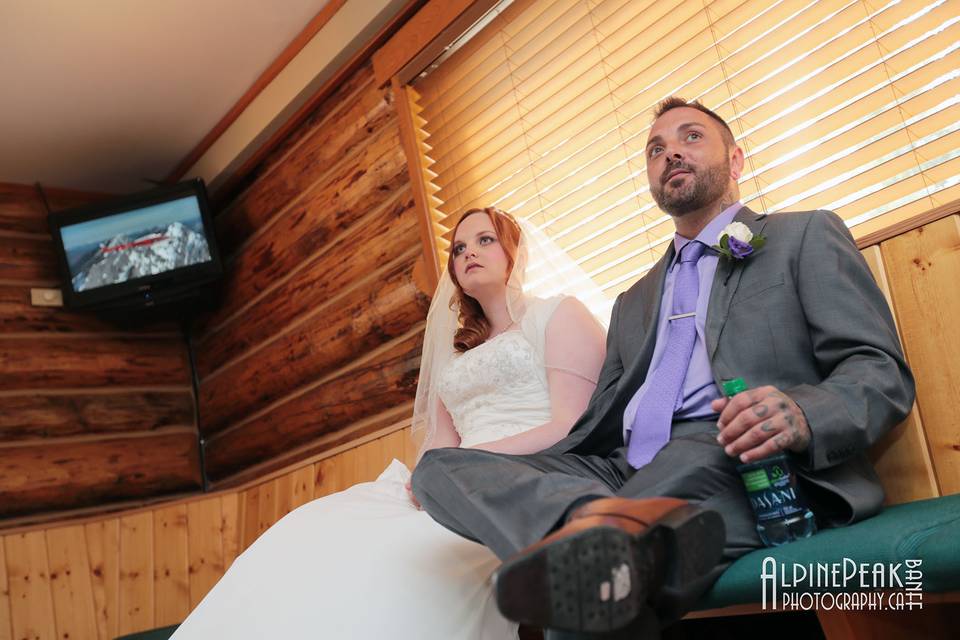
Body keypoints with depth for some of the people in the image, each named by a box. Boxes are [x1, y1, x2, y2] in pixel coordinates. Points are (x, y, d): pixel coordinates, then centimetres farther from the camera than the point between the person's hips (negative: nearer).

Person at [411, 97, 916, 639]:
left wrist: (802, 414, -20)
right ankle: (604, 520, -40)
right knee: (439, 466, -20)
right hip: (625, 472, 7)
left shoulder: (806, 237, 16)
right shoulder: (634, 303, 32)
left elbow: (882, 371, 4)